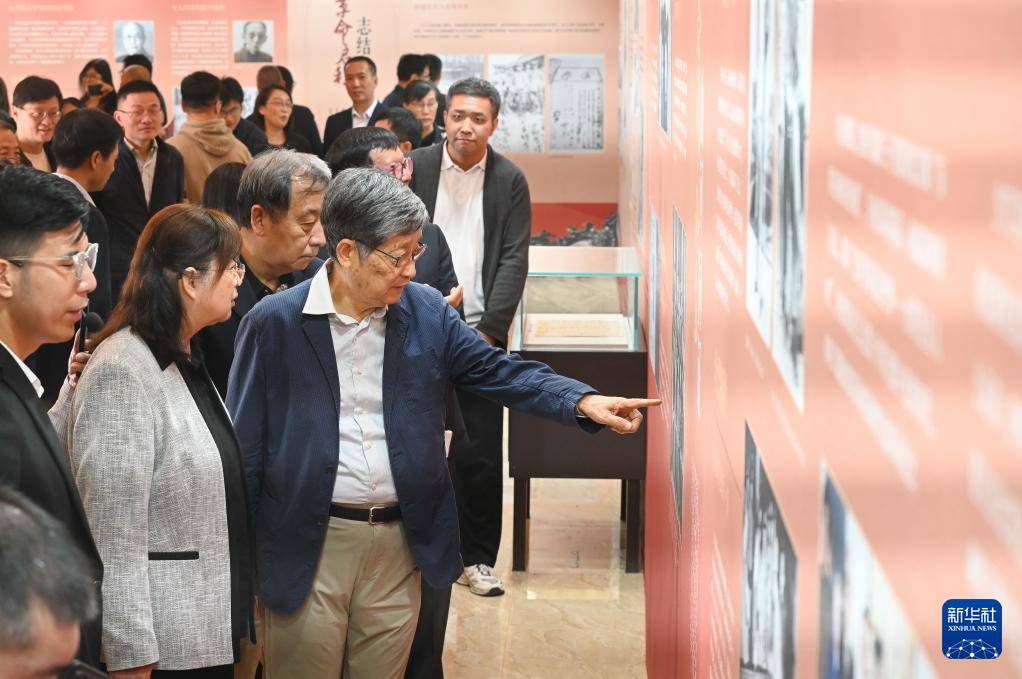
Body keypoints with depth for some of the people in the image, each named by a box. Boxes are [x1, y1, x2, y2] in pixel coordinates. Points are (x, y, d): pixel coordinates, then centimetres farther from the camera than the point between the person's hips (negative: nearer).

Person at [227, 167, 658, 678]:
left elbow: (499, 371, 3)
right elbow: (244, 445, -3)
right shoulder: (273, 323, -7)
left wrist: (584, 402, -14)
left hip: (401, 541, 3)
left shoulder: (426, 312, 3)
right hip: (308, 545, -3)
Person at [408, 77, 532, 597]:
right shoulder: (414, 168, 1)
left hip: (479, 333, 0)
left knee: (481, 453, 2)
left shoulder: (510, 181, 2)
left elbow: (514, 260, -1)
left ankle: (477, 558, 13)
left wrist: (489, 329, -10)